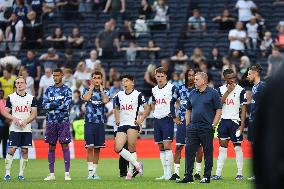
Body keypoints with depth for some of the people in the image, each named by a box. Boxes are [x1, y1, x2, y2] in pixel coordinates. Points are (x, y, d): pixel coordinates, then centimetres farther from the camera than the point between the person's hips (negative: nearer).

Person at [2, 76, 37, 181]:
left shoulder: (31, 98, 5)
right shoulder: (11, 97, 3)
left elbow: (34, 114, 3)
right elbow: (5, 112, 4)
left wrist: (25, 121, -13)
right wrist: (14, 119, -14)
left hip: (27, 129, 1)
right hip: (14, 128, -1)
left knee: (24, 151, 1)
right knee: (11, 150, -9)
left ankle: (21, 174, 7)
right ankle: (7, 173, -5)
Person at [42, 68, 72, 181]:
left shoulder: (66, 90, 1)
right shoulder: (49, 90, 11)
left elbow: (66, 106, -11)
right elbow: (44, 105, 0)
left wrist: (51, 106, -6)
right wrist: (58, 104, -10)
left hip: (63, 121, -3)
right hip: (51, 121, 4)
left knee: (65, 146, -5)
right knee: (51, 147, 5)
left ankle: (67, 173, -4)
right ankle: (51, 174, 9)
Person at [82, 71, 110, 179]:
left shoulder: (105, 91, 10)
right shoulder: (87, 90, 7)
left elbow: (105, 101, -11)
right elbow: (86, 98, -14)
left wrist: (101, 89, -2)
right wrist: (92, 88, -3)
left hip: (100, 123, 2)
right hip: (89, 122, -2)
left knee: (97, 148, 5)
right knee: (90, 147, -10)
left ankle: (94, 171, 11)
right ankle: (90, 172, -12)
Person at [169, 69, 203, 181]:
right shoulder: (180, 89, 8)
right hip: (183, 121, 2)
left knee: (198, 147, 0)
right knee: (178, 146, -2)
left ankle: (197, 172, 9)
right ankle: (176, 173, 1)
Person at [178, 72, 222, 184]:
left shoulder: (212, 93, -2)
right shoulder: (192, 94, 13)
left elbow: (219, 110, -3)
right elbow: (188, 110, 21)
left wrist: (213, 125, -9)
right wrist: (187, 125, 11)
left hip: (207, 128, -5)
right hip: (193, 128, 5)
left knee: (208, 153, 1)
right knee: (189, 151, -1)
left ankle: (207, 176, 7)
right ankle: (188, 176, 3)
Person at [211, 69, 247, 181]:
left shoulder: (240, 90, -3)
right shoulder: (221, 89, 7)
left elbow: (243, 109, -4)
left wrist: (242, 125, -11)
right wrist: (228, 91, -10)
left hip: (235, 121, -3)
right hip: (223, 120, 3)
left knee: (237, 147, 0)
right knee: (222, 146, 3)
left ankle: (240, 173, 5)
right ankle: (218, 173, 3)